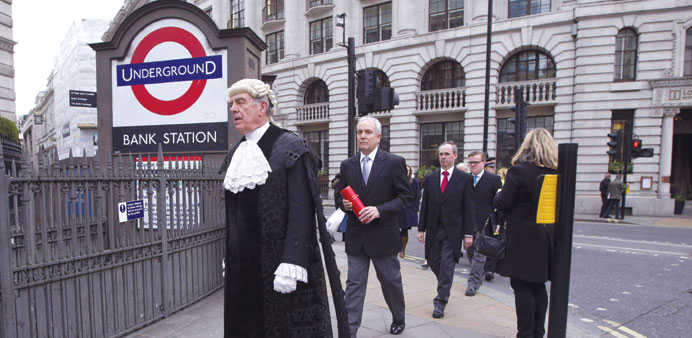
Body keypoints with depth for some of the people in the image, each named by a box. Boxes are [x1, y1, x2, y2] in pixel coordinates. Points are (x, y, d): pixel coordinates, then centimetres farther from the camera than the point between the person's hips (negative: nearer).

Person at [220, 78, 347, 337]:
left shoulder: (290, 148, -10)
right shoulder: (235, 153, 11)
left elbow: (301, 212, -17)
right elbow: (233, 211, 15)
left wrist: (290, 265, -22)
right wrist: (229, 258, 15)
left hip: (277, 260, -6)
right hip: (242, 264, 7)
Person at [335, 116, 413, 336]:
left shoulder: (395, 162, -7)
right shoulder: (347, 165, 5)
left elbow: (406, 196, -7)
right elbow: (340, 195, 13)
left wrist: (380, 210, -20)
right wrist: (343, 203, -11)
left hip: (383, 234, -2)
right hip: (356, 236, 2)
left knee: (391, 281, 16)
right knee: (354, 284, 5)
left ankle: (399, 319, 42)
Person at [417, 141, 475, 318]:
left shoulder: (465, 179, -3)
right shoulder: (430, 178, 6)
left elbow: (468, 208, -4)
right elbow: (425, 205, 8)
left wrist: (468, 233, -8)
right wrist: (421, 229, 4)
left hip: (453, 230, -4)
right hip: (433, 229, 4)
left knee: (447, 265, -3)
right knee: (433, 262, 12)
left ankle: (440, 302, 9)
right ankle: (445, 287, 41)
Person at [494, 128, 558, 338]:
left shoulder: (519, 170, -15)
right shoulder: (556, 172, 4)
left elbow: (503, 203, -14)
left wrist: (497, 195, 6)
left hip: (522, 238, -6)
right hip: (546, 236, 7)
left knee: (522, 287, 3)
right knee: (539, 286, 17)